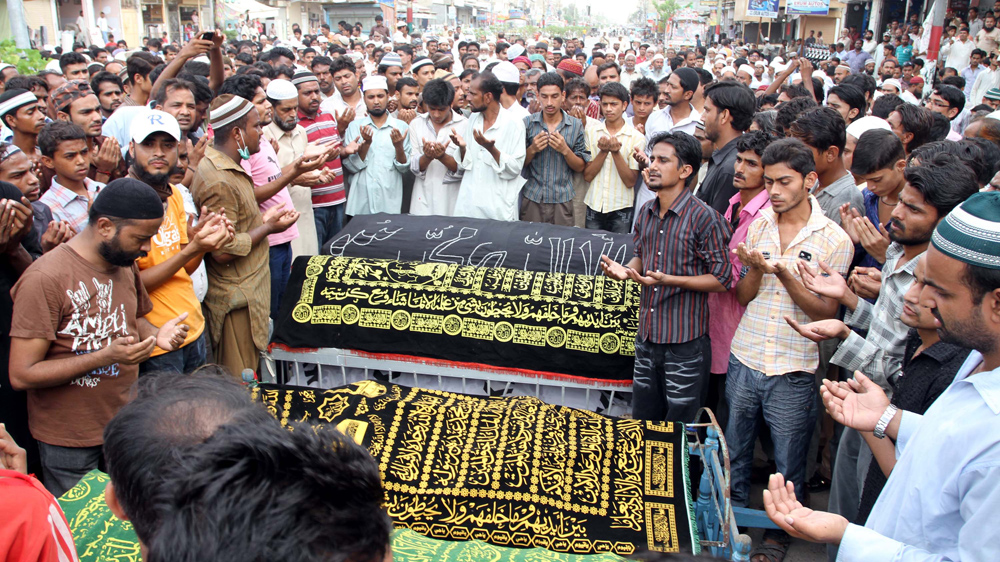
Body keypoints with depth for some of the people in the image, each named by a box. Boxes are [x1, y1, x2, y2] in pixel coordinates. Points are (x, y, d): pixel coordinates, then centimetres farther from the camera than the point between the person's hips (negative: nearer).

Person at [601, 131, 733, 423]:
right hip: (647, 336, 7)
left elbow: (721, 279, -15)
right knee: (642, 425, 20)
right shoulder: (646, 213, 7)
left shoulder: (703, 217, -16)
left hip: (685, 343, -7)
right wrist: (625, 270, -2)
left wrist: (668, 280, -25)